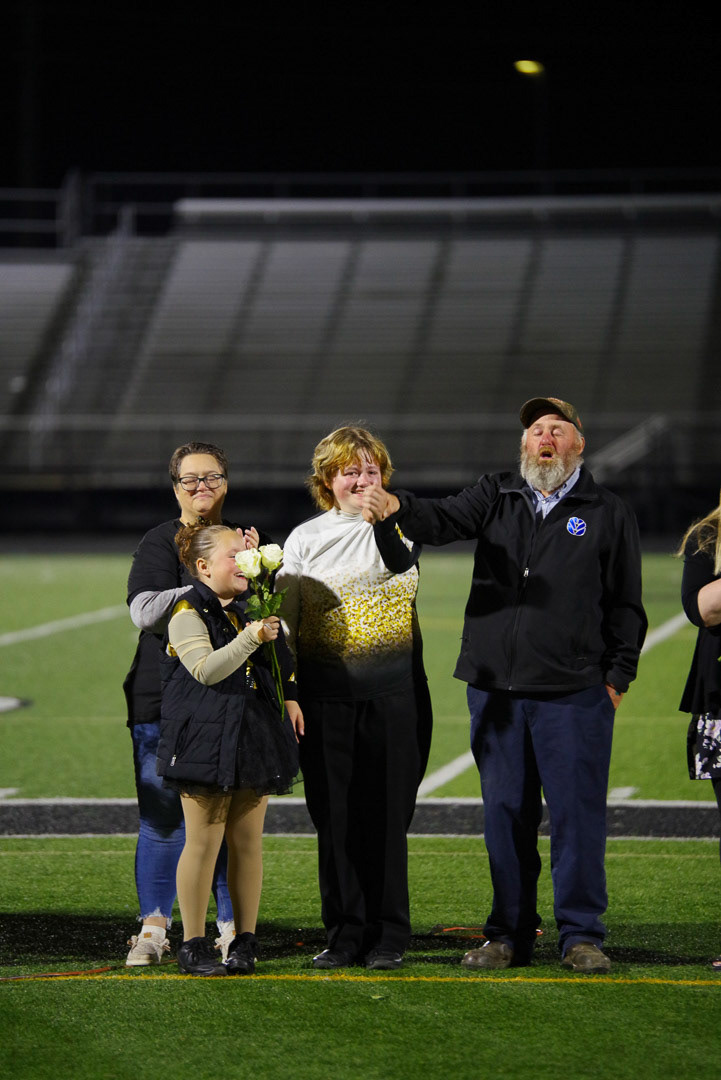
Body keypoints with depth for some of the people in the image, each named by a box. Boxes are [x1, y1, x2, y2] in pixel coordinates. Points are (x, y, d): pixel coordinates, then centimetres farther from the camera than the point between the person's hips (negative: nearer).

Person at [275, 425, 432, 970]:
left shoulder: (399, 525, 6)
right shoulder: (305, 539, 10)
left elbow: (400, 562, -19)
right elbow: (285, 624, 9)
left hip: (394, 692, -2)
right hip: (326, 695, 2)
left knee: (387, 814, 0)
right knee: (335, 817, 3)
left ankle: (388, 936, 8)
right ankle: (346, 934, 11)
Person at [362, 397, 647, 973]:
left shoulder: (609, 513, 7)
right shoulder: (496, 496, 12)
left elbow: (625, 604, 8)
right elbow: (445, 520, -5)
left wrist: (617, 675, 0)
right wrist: (399, 508, -26)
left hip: (575, 691, -2)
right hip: (496, 687, 2)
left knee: (577, 812, -3)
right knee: (506, 812, 6)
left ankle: (582, 936, 5)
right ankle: (510, 934, 14)